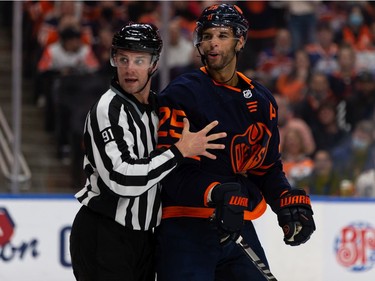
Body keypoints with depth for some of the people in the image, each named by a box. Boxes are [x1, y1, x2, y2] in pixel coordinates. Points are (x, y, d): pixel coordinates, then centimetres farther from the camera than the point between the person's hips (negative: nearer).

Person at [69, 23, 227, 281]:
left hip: (141, 238, 8)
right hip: (102, 237, -8)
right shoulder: (108, 110, -17)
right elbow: (123, 180, -27)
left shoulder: (157, 106, 10)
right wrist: (180, 151, -23)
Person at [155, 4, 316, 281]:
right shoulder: (182, 93, -7)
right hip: (185, 227, -6)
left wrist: (289, 201, 2)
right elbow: (171, 170, -15)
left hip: (239, 226, 6)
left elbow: (268, 166, 20)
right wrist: (215, 195, -30)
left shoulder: (262, 101, 12)